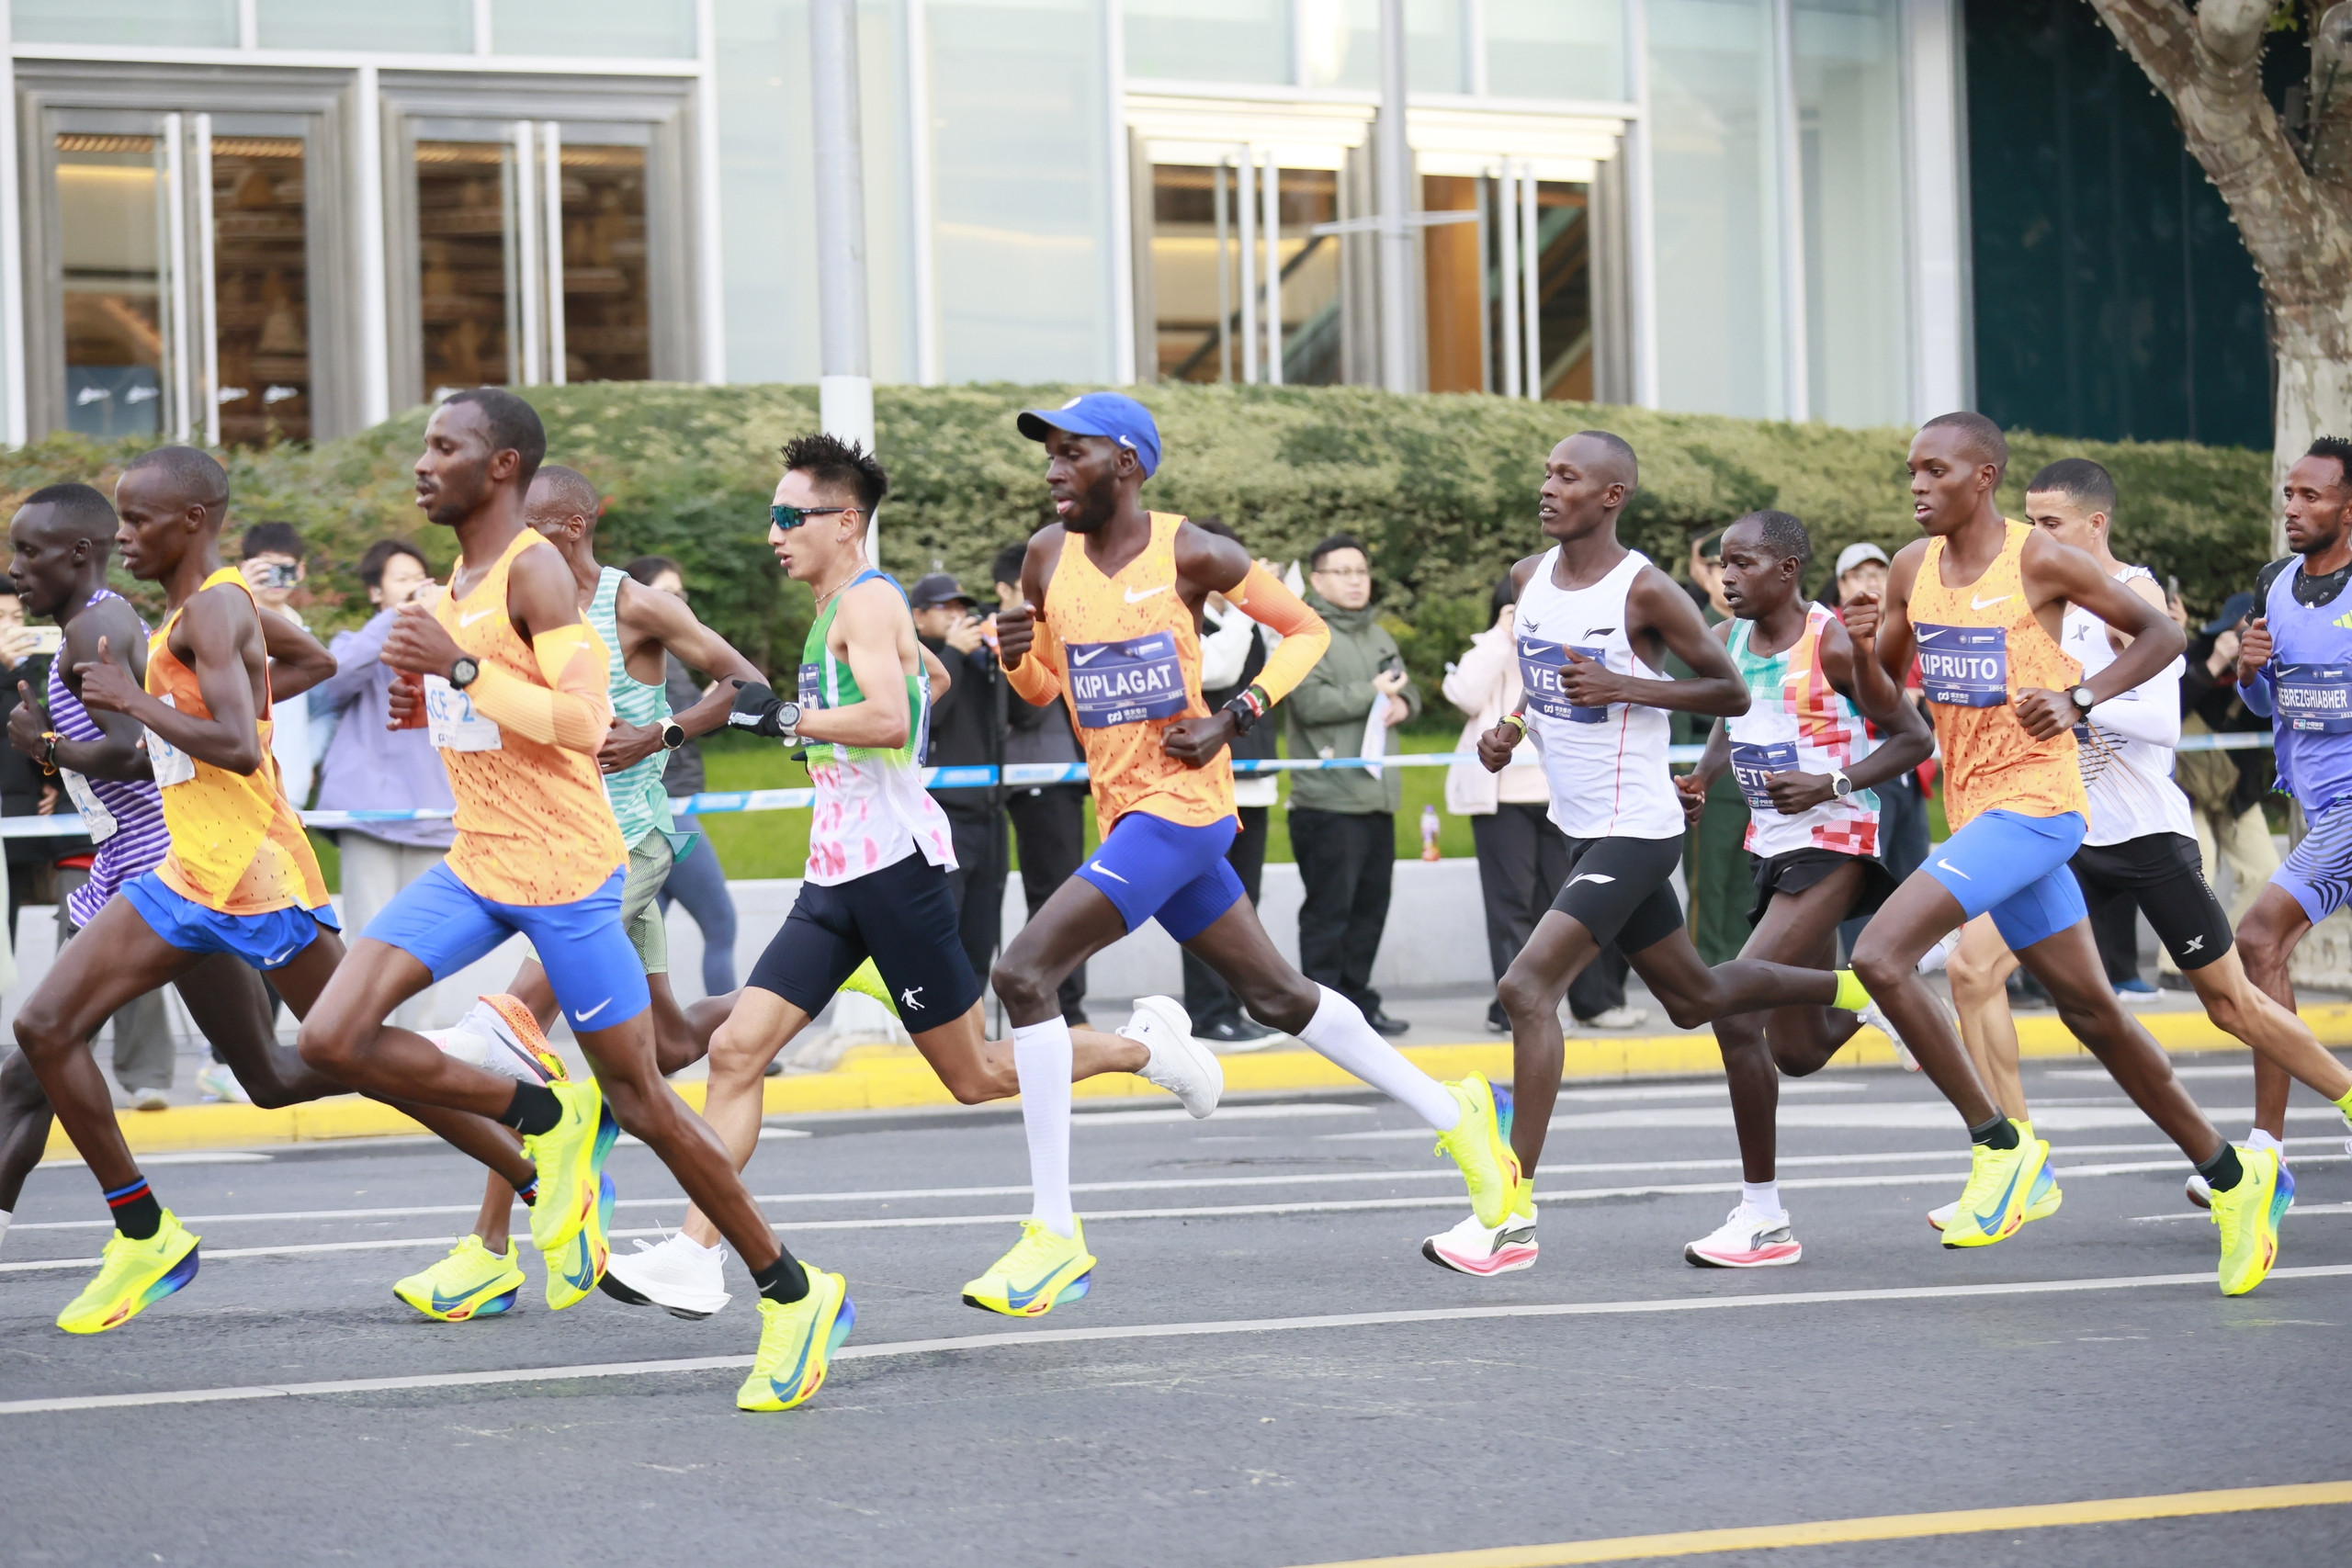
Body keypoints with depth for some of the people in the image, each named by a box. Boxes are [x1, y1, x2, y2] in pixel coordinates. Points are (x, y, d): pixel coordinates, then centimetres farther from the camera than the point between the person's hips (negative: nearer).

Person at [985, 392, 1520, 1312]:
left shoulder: (1188, 554, -10)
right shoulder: (1048, 558, 6)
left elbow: (1307, 631, 0)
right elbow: (1044, 689, 18)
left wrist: (1233, 719, -12)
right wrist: (1014, 654, -5)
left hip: (1180, 803, -8)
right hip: (1123, 812, 8)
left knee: (1024, 972, -18)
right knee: (1274, 995, 17)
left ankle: (1054, 1235, -16)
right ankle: (1452, 1115, 34)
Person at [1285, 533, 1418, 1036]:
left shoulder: (1379, 636, 20)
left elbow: (1407, 688, 26)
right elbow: (1310, 702, -19)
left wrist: (1403, 702, 2)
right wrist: (1372, 693, -12)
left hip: (1378, 798, 8)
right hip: (1329, 799, -8)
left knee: (1370, 905, 11)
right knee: (1328, 909, -7)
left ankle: (1357, 1000, 19)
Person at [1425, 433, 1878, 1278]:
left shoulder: (1646, 591, -16)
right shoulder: (1529, 579, 6)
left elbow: (1732, 692, -10)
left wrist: (1626, 687, -22)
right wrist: (1511, 727, 2)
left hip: (1634, 829, -9)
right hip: (1583, 827, 9)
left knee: (1528, 985, -19)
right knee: (1694, 997, 21)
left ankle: (1515, 1211, -18)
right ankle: (1853, 988, 42)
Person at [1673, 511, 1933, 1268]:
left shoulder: (1833, 644, -15)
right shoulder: (1730, 640, 5)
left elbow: (1914, 739, -10)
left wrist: (1831, 785, -22)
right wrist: (1702, 780, 2)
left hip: (1831, 845, -8)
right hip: (1770, 846, 8)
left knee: (1736, 1008, -20)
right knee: (1798, 1051, 17)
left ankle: (1763, 1216, -12)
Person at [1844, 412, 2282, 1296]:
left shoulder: (2039, 561, -10)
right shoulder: (1913, 568, 8)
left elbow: (2160, 633, -2)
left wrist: (2080, 700, -15)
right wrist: (1862, 649, -6)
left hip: (2034, 803, -7)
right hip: (1975, 812, 7)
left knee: (1882, 956, -21)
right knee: (2090, 1011, 11)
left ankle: (1999, 1146, -11)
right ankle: (2232, 1174, 21)